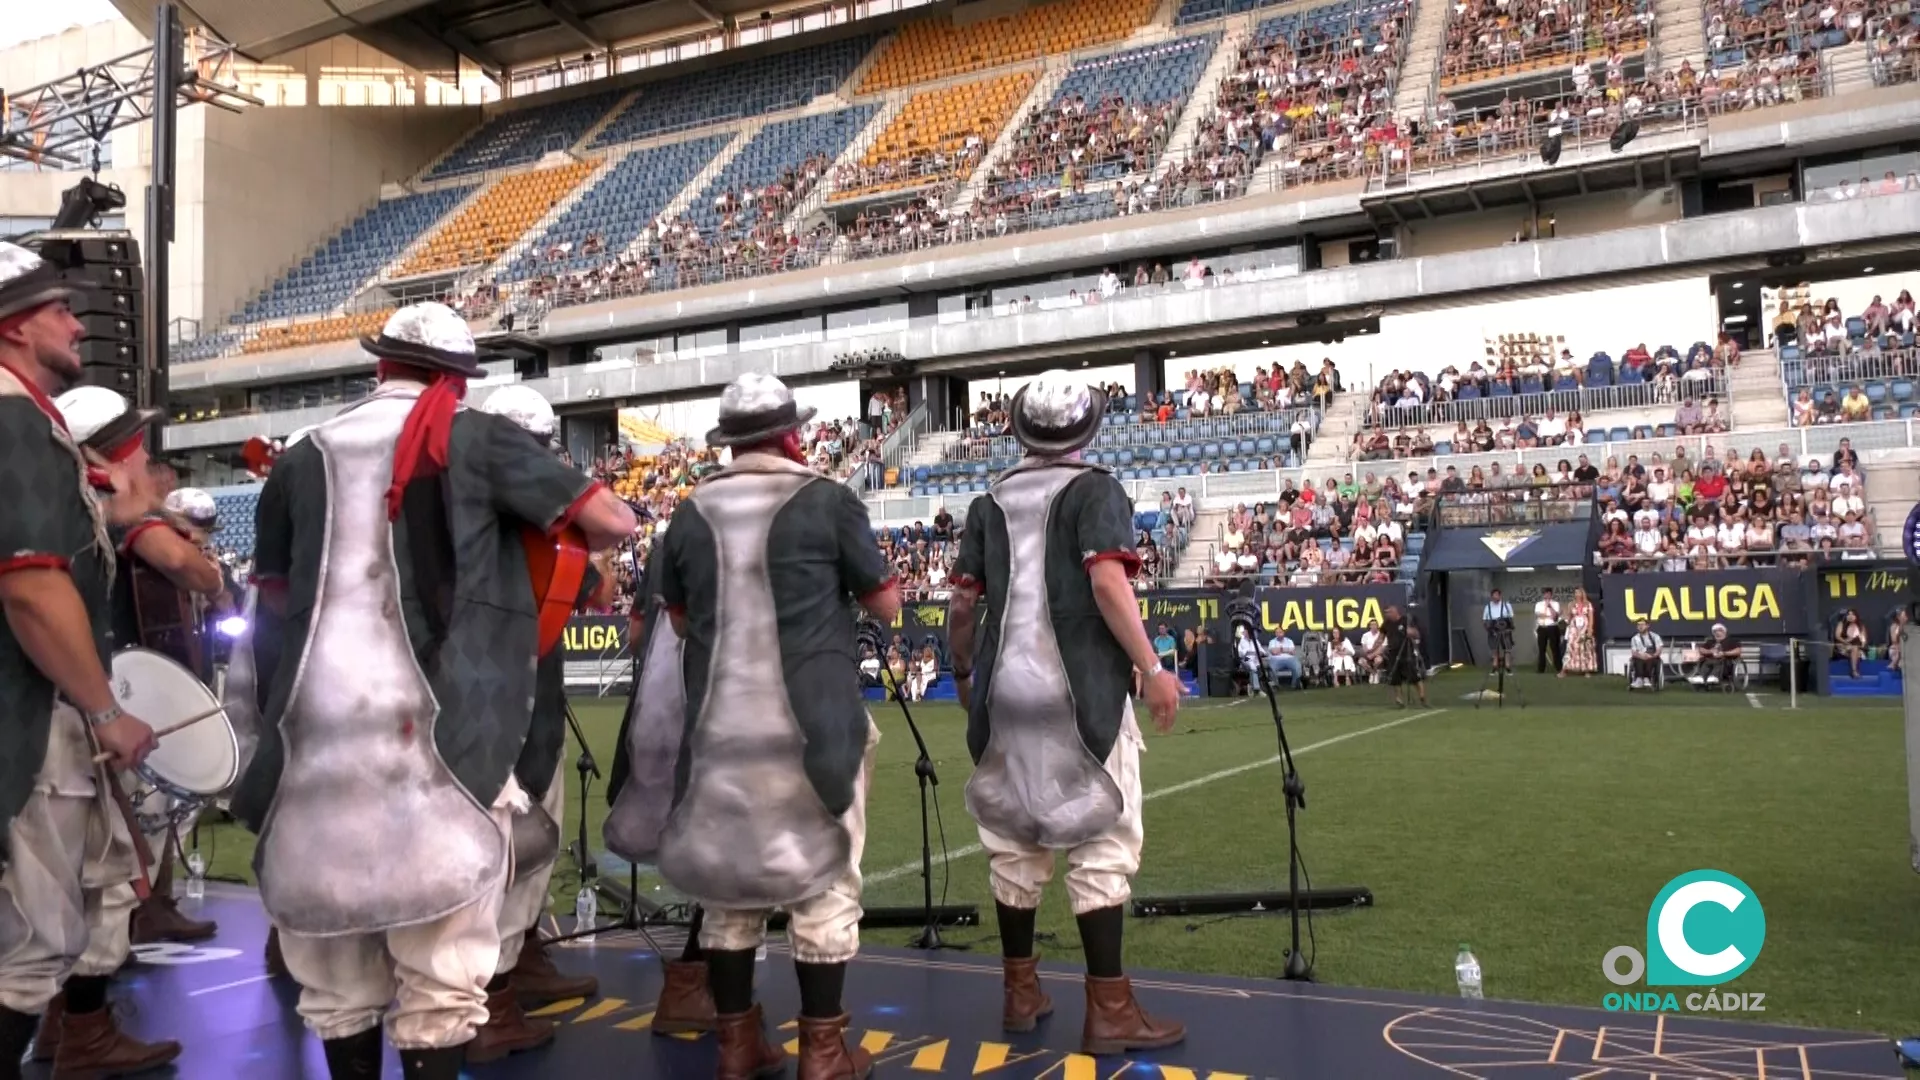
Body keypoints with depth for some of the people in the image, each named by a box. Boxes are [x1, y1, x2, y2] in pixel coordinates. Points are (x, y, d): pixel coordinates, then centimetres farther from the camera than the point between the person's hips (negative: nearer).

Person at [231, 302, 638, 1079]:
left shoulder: (307, 455, 12)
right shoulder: (475, 439, 2)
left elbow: (274, 591, 21)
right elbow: (616, 522, -1)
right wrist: (557, 539, 18)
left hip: (318, 730, 4)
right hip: (437, 731, -4)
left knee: (337, 969, 16)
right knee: (440, 970, 4)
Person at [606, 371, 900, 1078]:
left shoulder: (692, 514, 4)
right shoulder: (827, 501, -5)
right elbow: (886, 604, 2)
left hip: (718, 728, 4)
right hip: (812, 727, -3)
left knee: (726, 878, 14)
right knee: (822, 880, 6)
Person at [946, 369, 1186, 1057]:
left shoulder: (989, 503, 11)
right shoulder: (1094, 489, -2)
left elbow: (962, 603, 10)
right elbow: (1106, 583, -16)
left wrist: (962, 673, 24)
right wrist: (1152, 670, -12)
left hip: (1004, 690, 5)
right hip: (1080, 690, -5)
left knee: (1013, 840, 13)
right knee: (1099, 843, 1)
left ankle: (1019, 991, 23)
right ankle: (1109, 1010, 4)